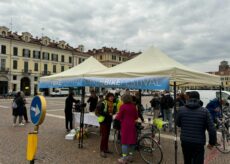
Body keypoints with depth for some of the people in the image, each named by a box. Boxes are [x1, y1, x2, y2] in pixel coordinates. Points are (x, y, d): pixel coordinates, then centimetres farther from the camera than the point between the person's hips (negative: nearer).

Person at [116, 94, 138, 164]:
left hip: (125, 125, -5)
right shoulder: (133, 106, 4)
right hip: (132, 124, 5)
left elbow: (119, 117, -7)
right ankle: (130, 156, 27)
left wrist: (116, 117, 14)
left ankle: (124, 158, 6)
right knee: (132, 140, 14)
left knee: (125, 141, 1)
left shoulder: (123, 106, -10)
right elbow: (136, 117, 10)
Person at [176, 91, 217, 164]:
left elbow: (178, 124, 7)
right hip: (198, 143, -3)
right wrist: (212, 142, 4)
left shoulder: (181, 109, -5)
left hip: (185, 142, 3)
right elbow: (211, 129, -10)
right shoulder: (204, 111, -10)